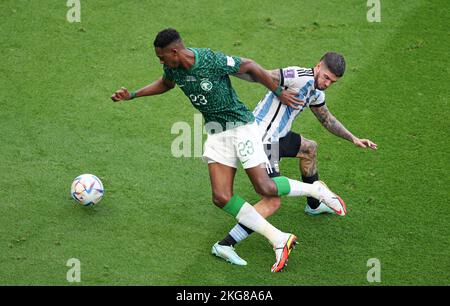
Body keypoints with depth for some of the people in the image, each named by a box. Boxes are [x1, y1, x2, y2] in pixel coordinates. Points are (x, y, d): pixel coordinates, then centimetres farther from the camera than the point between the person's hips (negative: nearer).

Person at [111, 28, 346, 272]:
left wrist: (279, 92, -3)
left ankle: (316, 190, 17)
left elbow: (250, 66, -11)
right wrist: (132, 95, 17)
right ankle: (279, 239, -2)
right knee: (221, 197, -8)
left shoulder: (212, 60, -24)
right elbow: (165, 84, 21)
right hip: (216, 133, 6)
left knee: (265, 188, -11)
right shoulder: (173, 69, -3)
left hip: (240, 126, -6)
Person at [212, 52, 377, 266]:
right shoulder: (300, 77, -20)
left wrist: (353, 139, 27)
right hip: (261, 140, -10)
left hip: (275, 136, 10)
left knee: (309, 149, 32)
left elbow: (327, 120, 30)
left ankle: (314, 205, 50)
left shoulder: (316, 91, 13)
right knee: (272, 202, -13)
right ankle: (225, 246, -14)